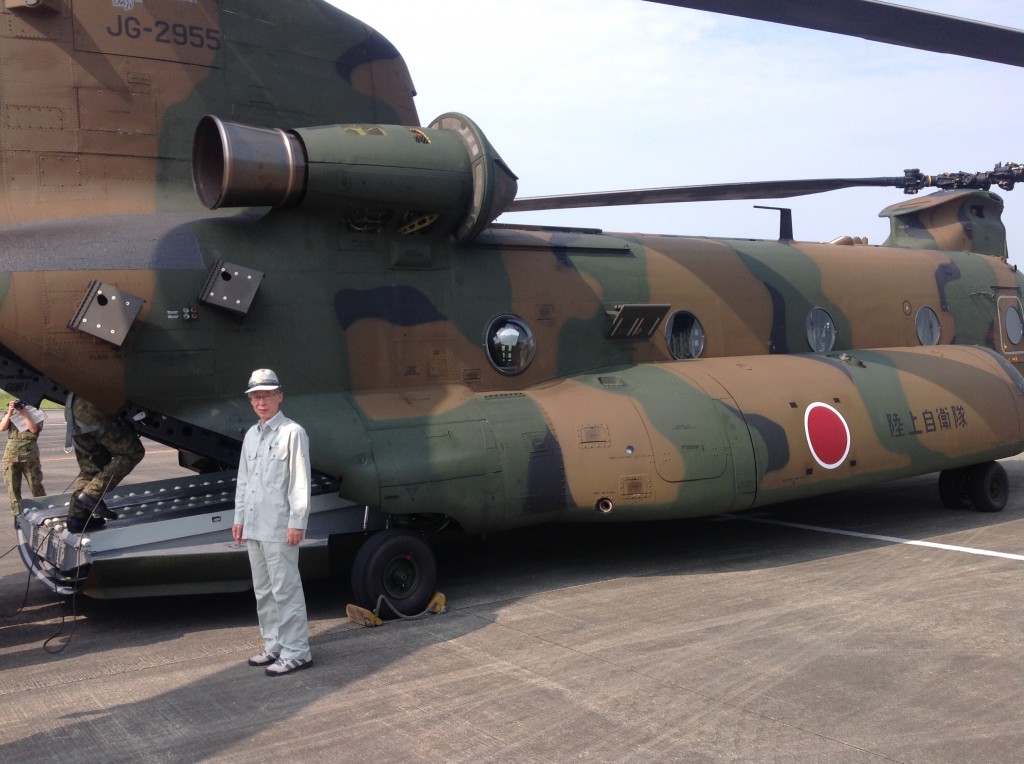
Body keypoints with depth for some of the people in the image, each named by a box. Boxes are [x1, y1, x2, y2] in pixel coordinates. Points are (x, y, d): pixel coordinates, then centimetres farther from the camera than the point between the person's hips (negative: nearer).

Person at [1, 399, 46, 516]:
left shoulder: (35, 413, 7)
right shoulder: (10, 414, 16)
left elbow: (34, 429, -10)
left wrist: (24, 414, -9)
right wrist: (10, 412, -6)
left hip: (29, 455, -3)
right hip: (11, 454, 3)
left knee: (36, 485, 1)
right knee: (13, 487, 3)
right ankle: (17, 514, 8)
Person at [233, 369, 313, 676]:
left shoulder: (292, 433, -8)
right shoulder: (251, 435, 15)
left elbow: (300, 482, -12)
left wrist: (297, 522, -16)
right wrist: (239, 518, 16)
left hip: (279, 528, -8)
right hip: (254, 528, 8)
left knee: (285, 590, -5)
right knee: (263, 592, 15)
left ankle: (295, 652, 2)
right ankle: (274, 646, 26)